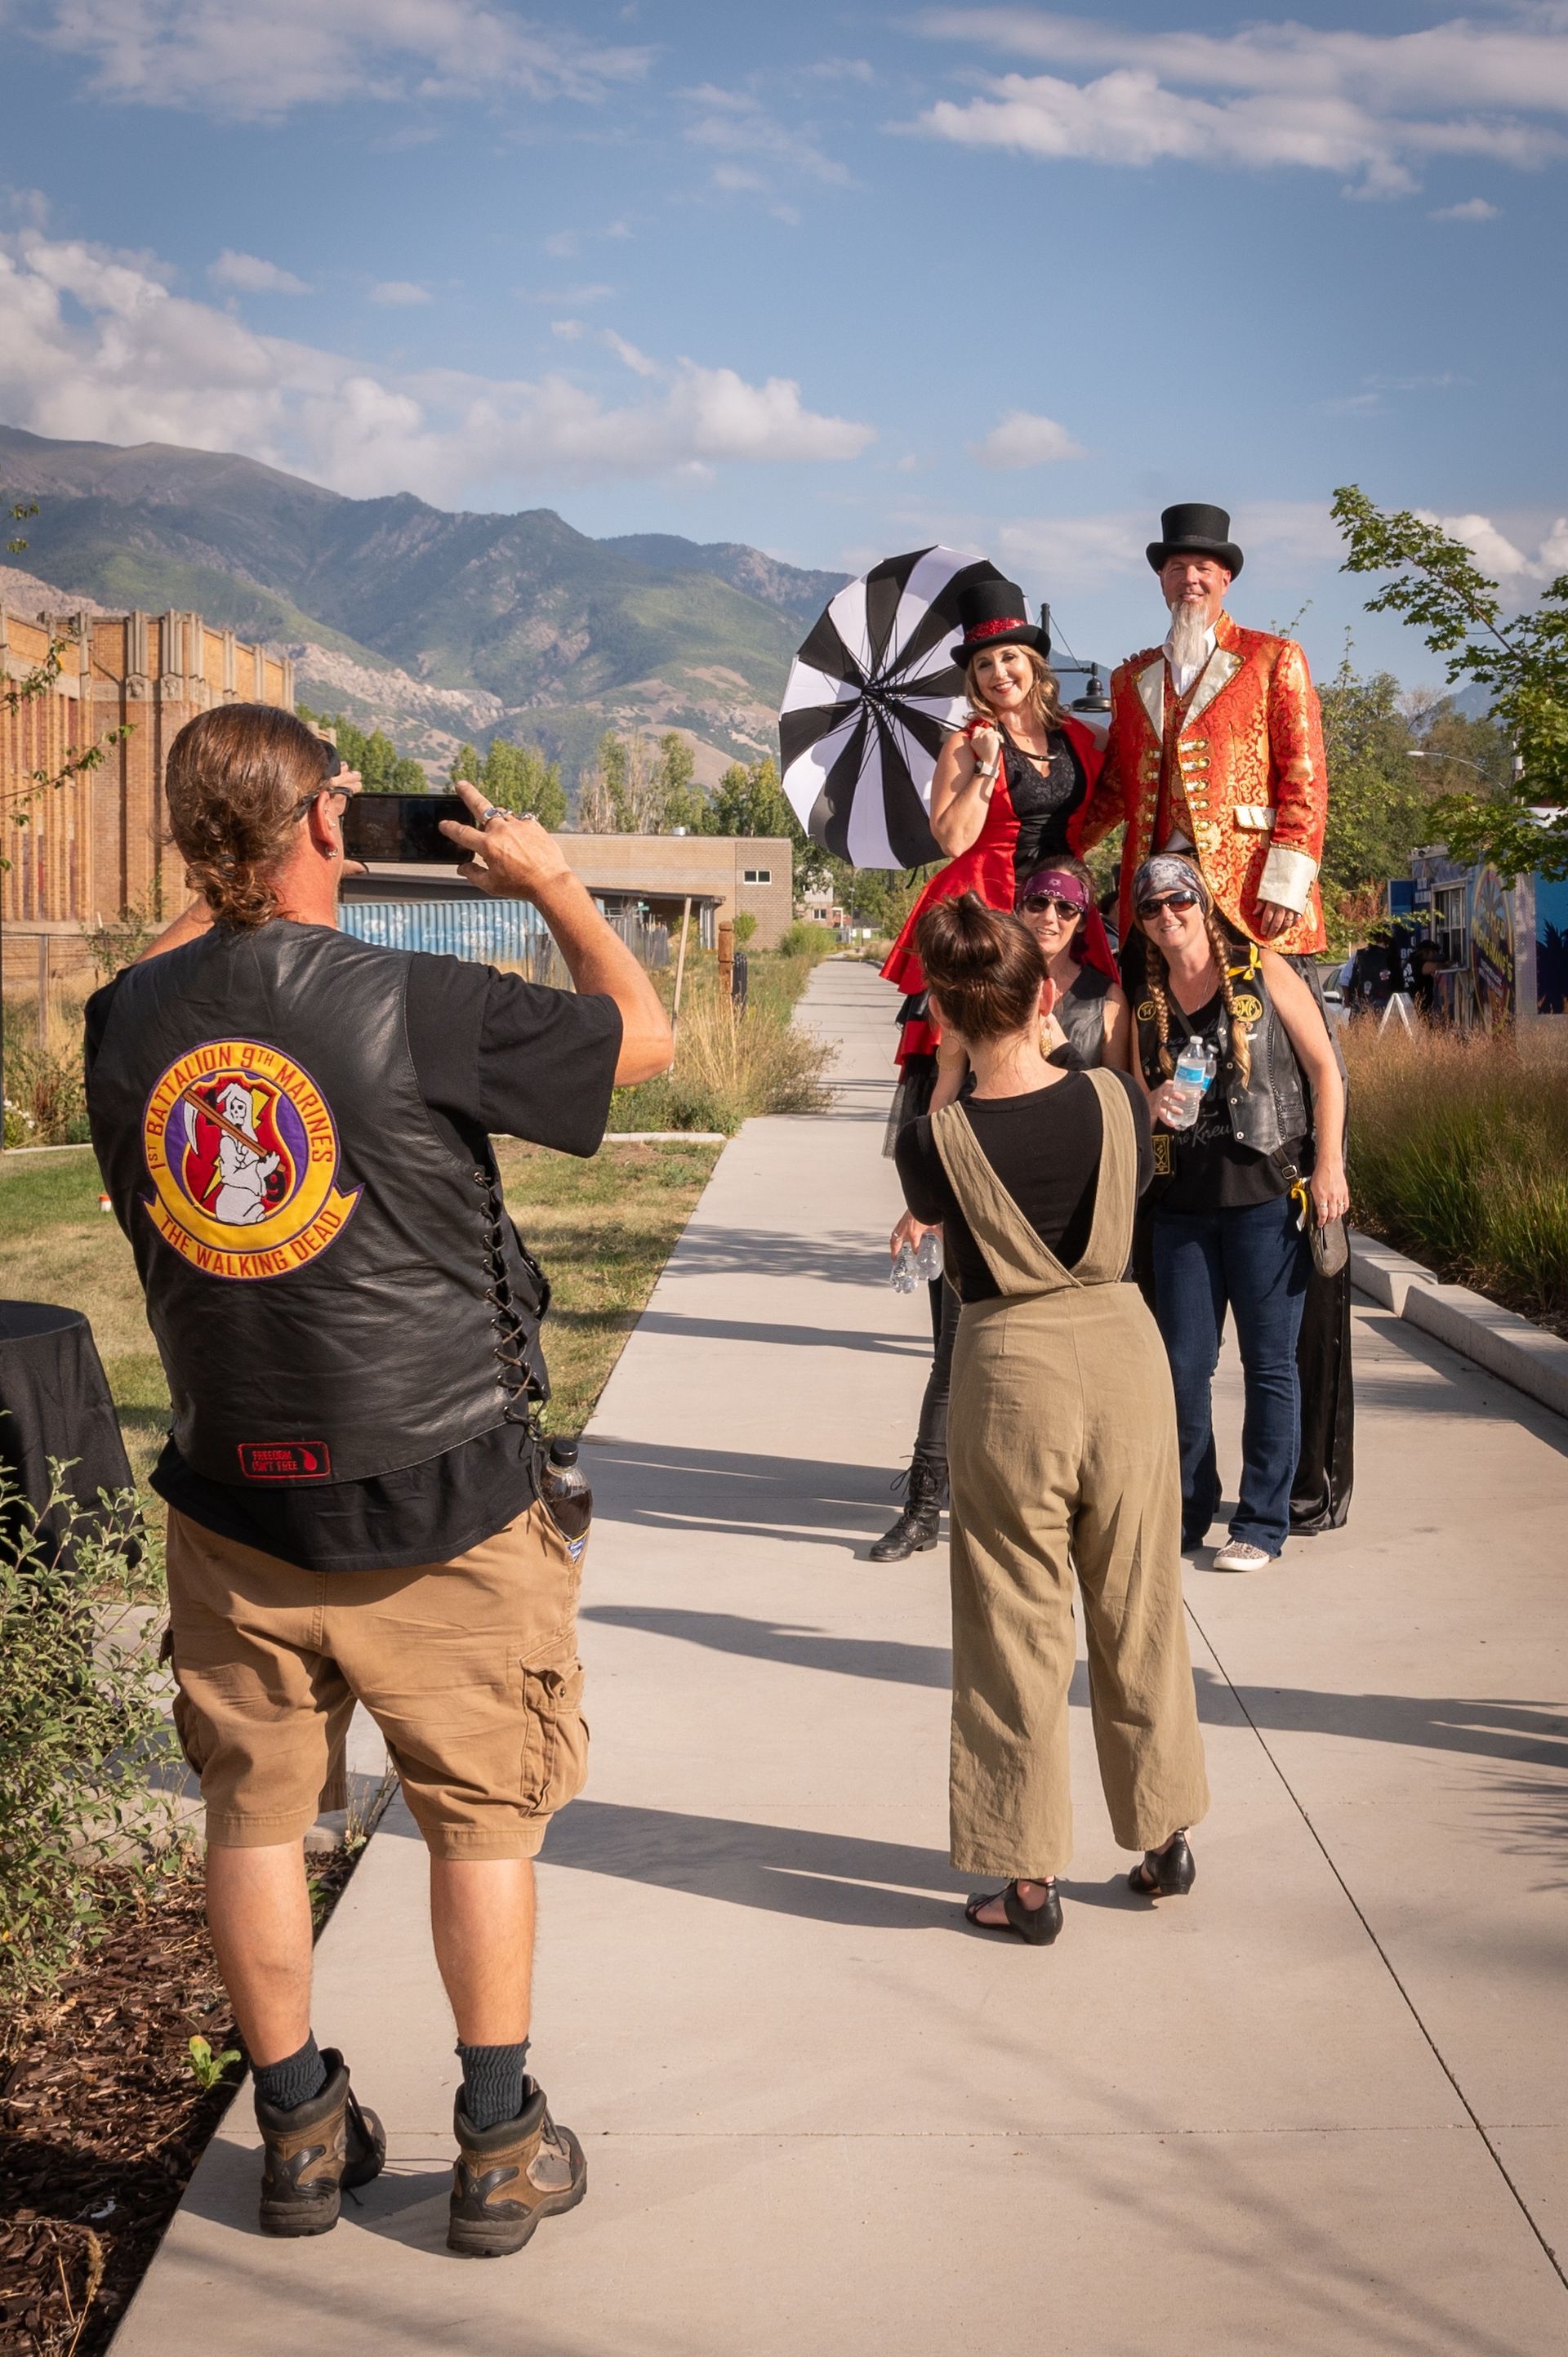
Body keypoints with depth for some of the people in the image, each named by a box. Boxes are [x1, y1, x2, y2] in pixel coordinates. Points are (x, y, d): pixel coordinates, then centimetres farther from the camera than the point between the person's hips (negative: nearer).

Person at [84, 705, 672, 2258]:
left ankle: (299, 2134, 28)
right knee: (482, 1817, 11)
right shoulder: (416, 1009, -18)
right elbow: (642, 1034, -3)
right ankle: (499, 2148, 21)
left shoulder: (128, 1025, -5)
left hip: (234, 1504, 4)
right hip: (439, 1499, -3)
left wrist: (248, 884, 20)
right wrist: (549, 881, 9)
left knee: (256, 1814, 16)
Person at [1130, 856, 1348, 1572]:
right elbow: (1133, 1102, 18)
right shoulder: (1145, 1003, 10)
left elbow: (1324, 1068, -1)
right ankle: (1187, 1512, 21)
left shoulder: (1262, 973, -1)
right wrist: (1153, 1104, -6)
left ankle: (1262, 1523, 9)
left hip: (1267, 1196, -4)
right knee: (1183, 1365, 7)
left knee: (1268, 1364, 1)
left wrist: (1329, 1164, -8)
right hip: (1183, 1204, 4)